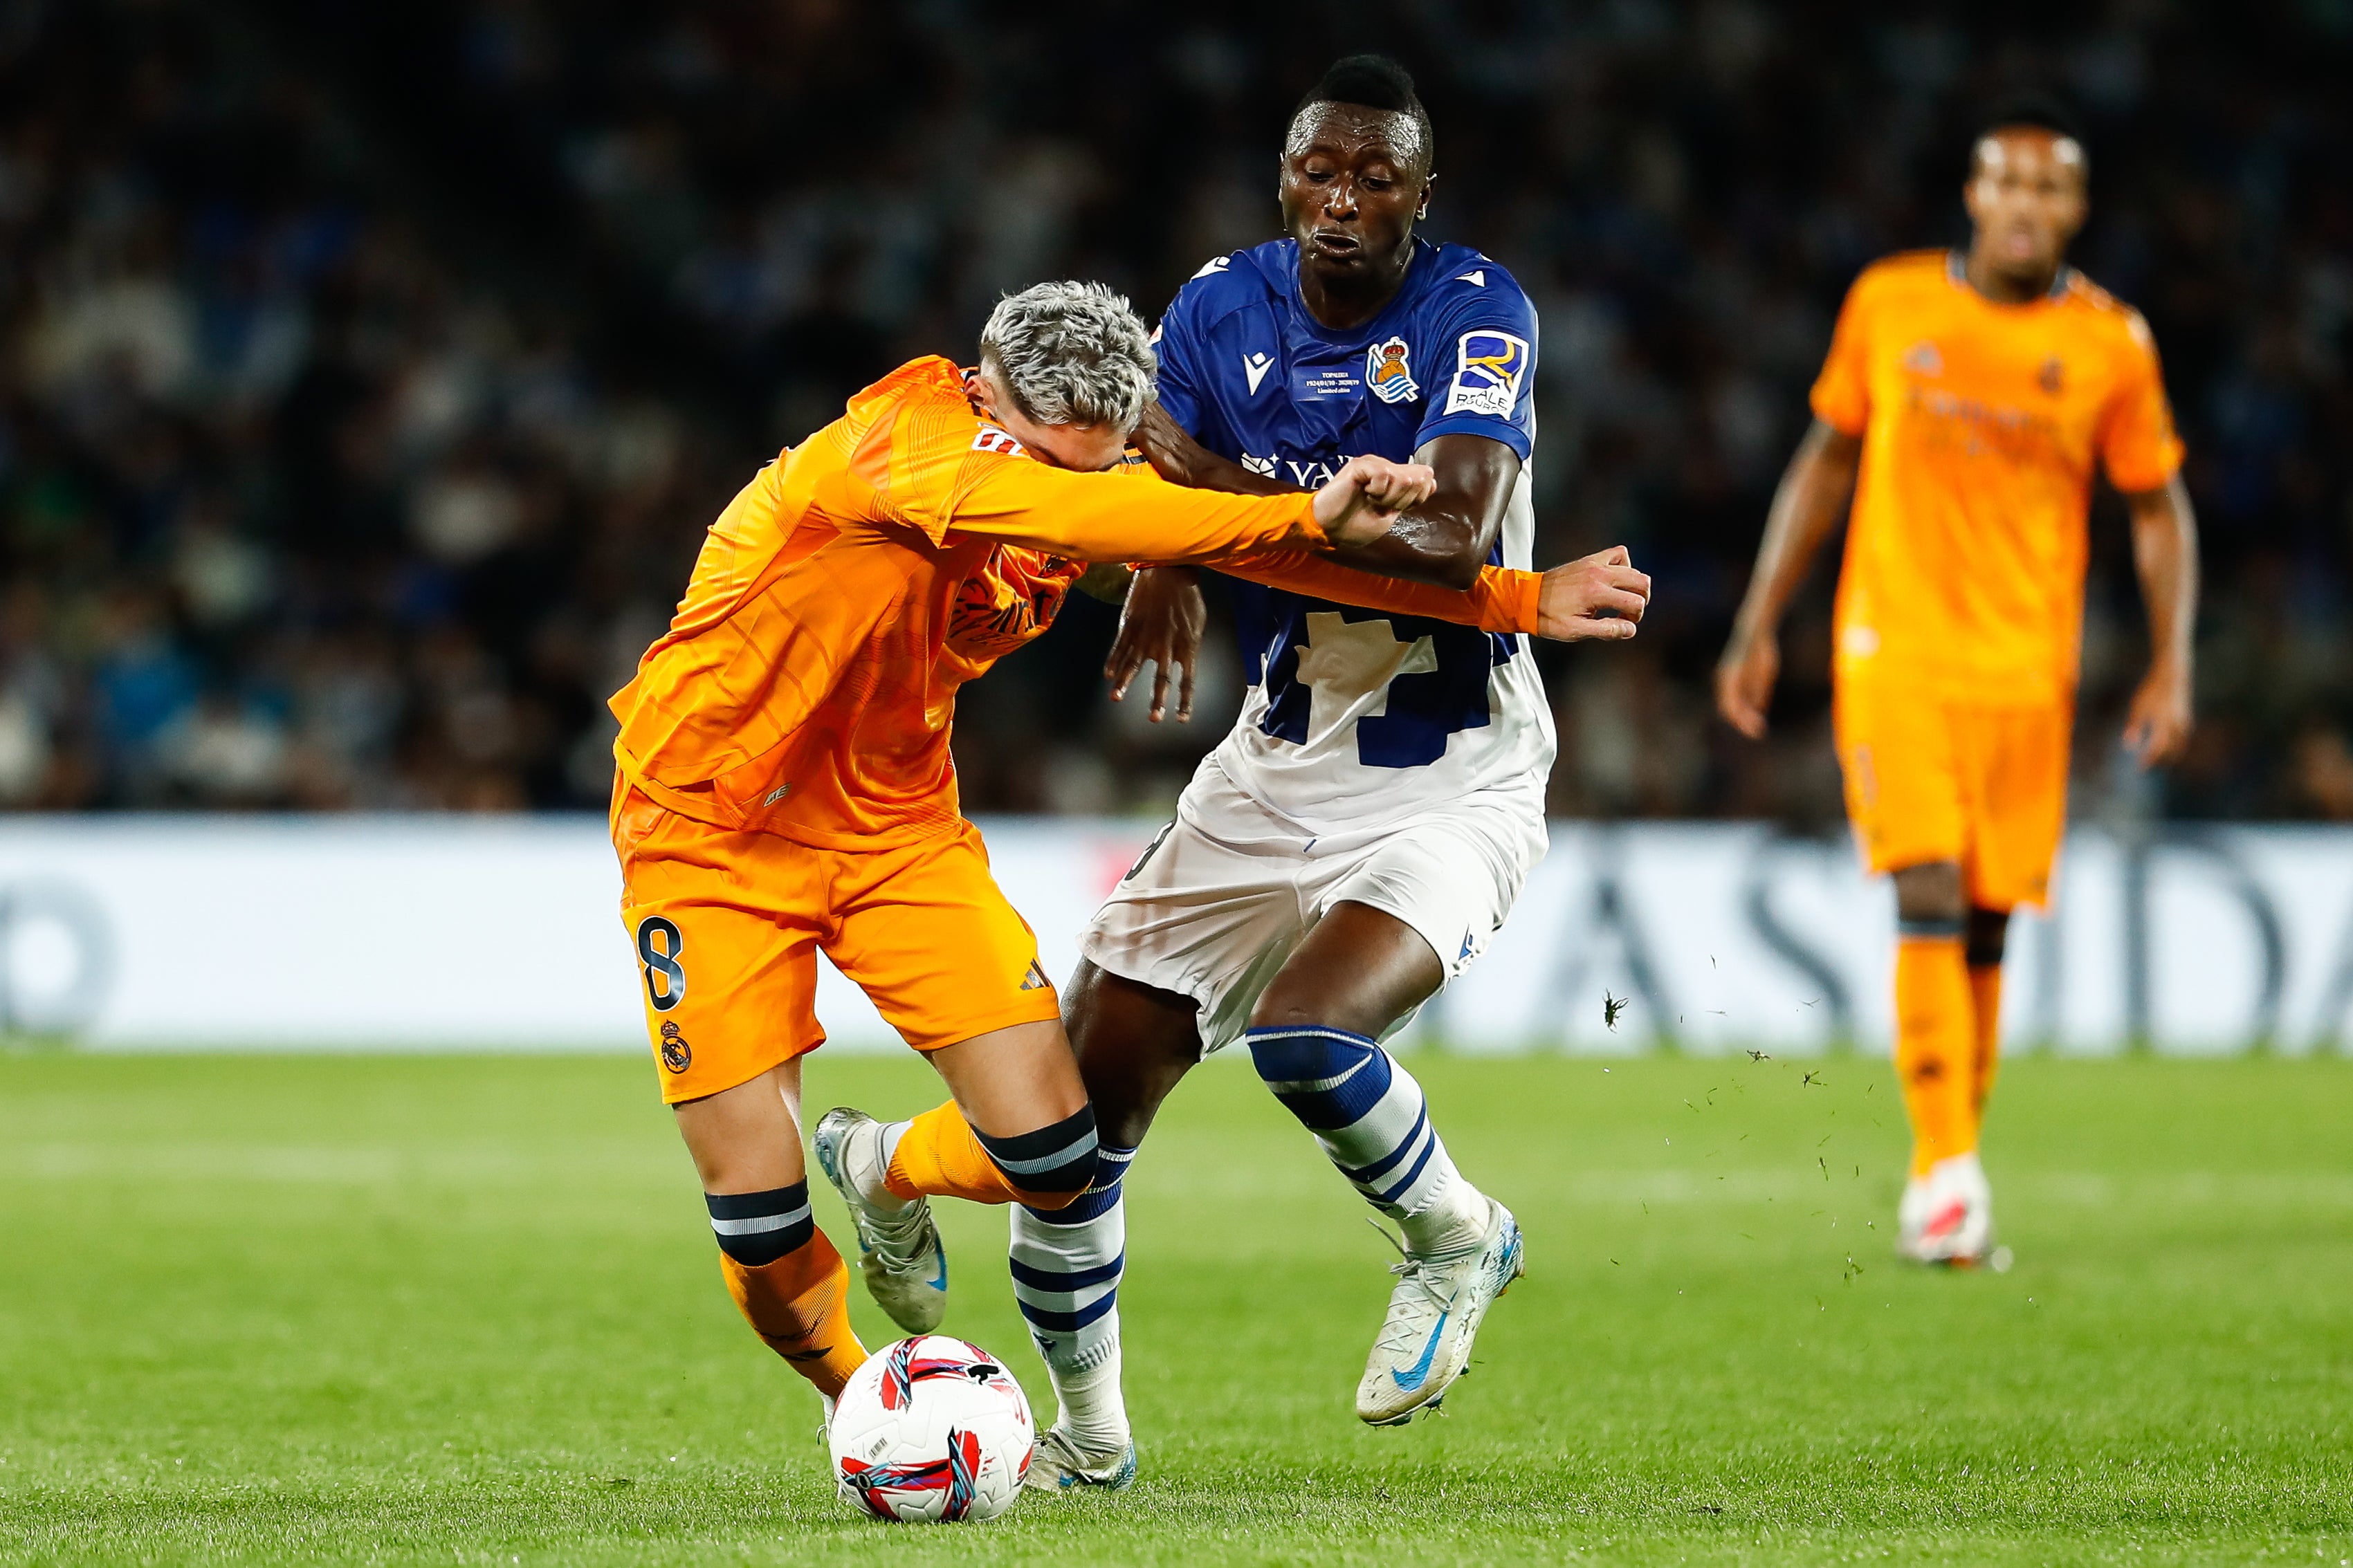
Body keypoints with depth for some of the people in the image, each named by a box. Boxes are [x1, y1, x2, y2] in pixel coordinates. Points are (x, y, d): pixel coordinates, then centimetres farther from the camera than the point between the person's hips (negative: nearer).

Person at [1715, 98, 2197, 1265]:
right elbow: (1828, 459, 12)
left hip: (2027, 671, 1)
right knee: (1929, 898, -16)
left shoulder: (2111, 344, 0)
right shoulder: (1889, 305, 2)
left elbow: (2158, 509, 8)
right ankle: (1946, 1170, -19)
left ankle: (1948, 1187, 17)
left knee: (1983, 927, 4)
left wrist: (2171, 666, -3)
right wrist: (1760, 624, 11)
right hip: (1894, 653, -1)